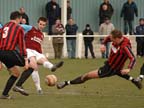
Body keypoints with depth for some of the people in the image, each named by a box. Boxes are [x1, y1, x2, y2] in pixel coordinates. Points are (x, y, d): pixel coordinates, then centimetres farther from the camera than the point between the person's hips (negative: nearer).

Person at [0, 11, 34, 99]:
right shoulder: (18, 28, 1)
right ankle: (18, 86, -9)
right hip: (11, 52, -7)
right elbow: (22, 45, -6)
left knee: (16, 73, 23)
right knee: (31, 66, 5)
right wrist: (26, 60, -7)